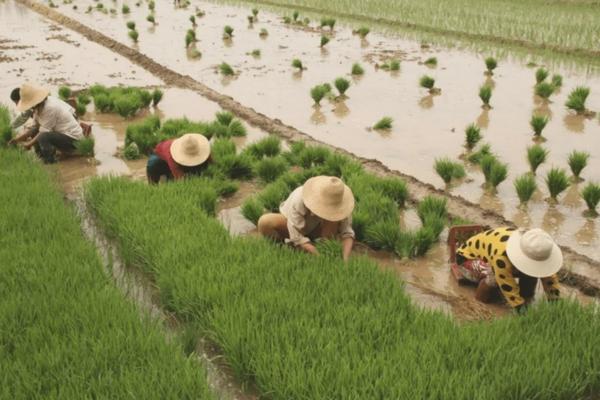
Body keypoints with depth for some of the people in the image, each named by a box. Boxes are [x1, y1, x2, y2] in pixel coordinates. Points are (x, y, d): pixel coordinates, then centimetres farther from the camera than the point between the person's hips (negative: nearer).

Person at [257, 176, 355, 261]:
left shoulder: (337, 202, -29)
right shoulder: (298, 201, -39)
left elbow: (347, 232, -28)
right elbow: (298, 239, -39)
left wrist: (345, 260, -43)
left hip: (314, 229, 2)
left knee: (333, 219, -32)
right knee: (265, 222, -35)